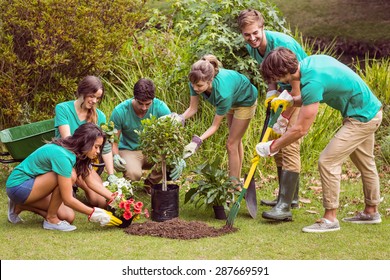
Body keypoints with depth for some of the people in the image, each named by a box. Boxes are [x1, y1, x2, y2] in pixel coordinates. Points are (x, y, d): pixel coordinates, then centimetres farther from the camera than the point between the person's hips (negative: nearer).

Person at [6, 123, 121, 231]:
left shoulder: (76, 152, -2)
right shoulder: (62, 155, -29)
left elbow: (92, 181, 4)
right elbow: (68, 199, -27)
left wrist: (114, 198, -6)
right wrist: (94, 213, -21)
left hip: (33, 184, 10)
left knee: (68, 217, 0)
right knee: (70, 176, -26)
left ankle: (21, 206, 14)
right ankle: (51, 219, -10)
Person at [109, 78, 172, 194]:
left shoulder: (160, 107, -16)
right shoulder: (120, 111, -18)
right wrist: (115, 156, -29)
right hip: (128, 150, -2)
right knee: (133, 174, -35)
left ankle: (150, 183, 2)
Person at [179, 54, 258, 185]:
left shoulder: (223, 93, -47)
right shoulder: (196, 81, -33)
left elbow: (215, 126, -36)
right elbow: (192, 108, -20)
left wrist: (197, 141, -46)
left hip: (246, 100, -7)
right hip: (232, 100, 7)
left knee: (231, 144, -3)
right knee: (236, 141, 21)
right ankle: (237, 180, 37)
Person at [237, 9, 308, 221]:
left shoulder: (283, 44, -29)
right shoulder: (251, 48, -3)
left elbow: (297, 85, -26)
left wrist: (284, 118, -23)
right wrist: (272, 90, -7)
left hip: (302, 93, -9)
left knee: (289, 145, -18)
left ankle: (285, 207, -21)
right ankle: (291, 197, 26)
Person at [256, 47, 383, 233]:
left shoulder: (312, 82, -30)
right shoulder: (310, 61, -2)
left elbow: (301, 130, -26)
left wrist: (271, 147, -17)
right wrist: (291, 101, 1)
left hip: (362, 118, -10)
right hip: (371, 110, 10)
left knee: (327, 162, -9)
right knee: (365, 163, 23)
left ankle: (330, 219, -2)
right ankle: (371, 212, 39)